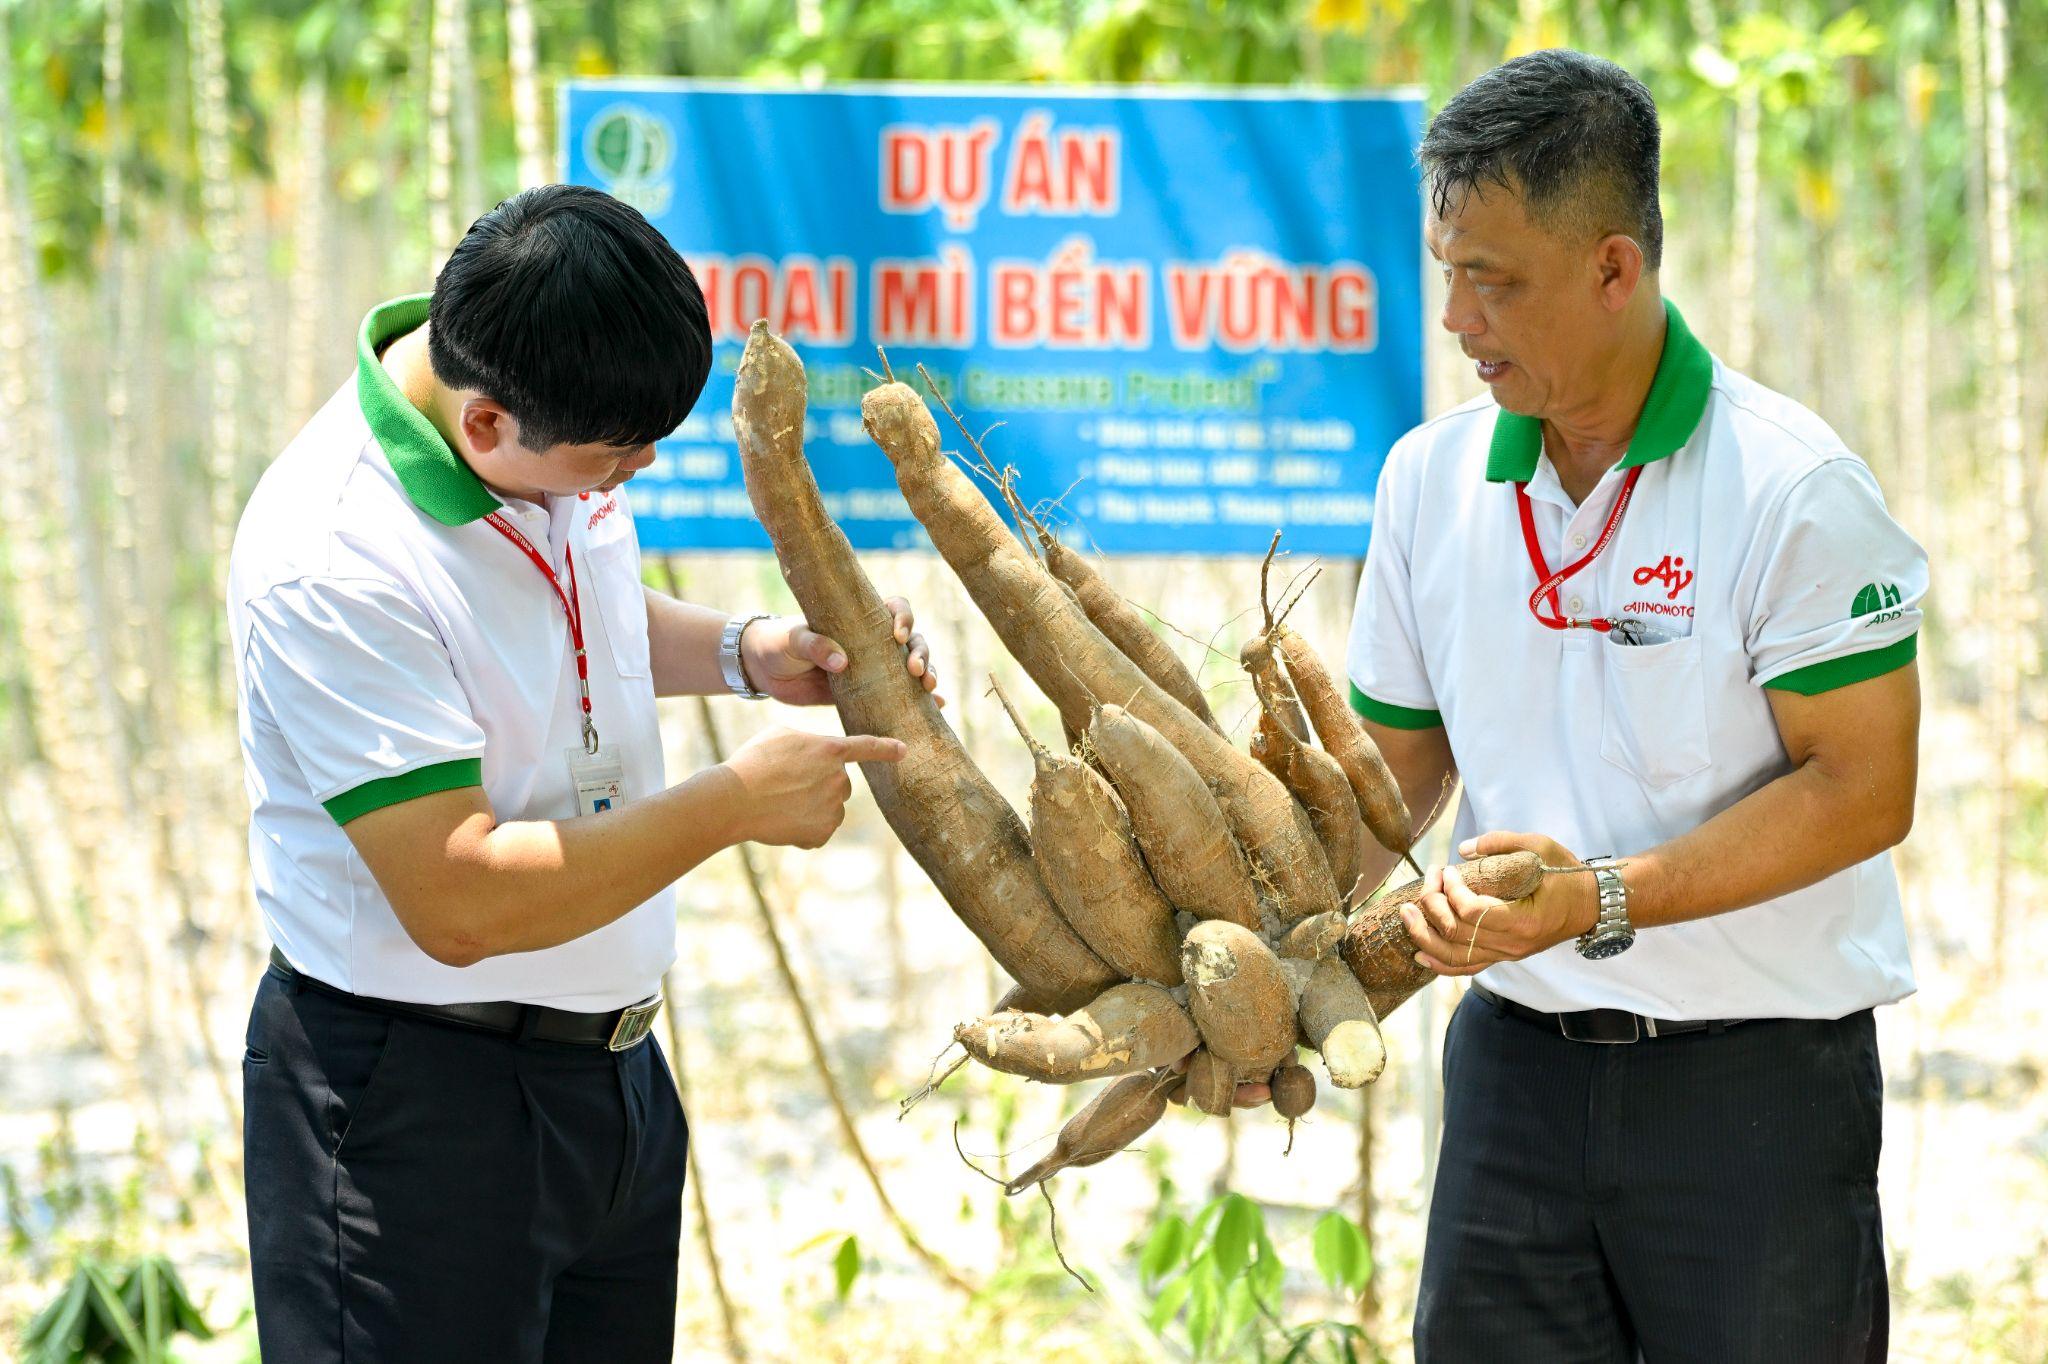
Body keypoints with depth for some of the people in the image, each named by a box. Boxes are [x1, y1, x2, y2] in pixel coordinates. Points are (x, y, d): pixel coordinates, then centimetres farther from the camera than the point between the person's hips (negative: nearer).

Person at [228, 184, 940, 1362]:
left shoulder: (557, 437, -2)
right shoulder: (333, 567, -28)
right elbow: (459, 903, -29)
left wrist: (746, 655, 2)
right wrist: (737, 801, -22)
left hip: (611, 1061, 8)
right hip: (415, 1097, -8)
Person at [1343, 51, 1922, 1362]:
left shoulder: (1795, 489, -13)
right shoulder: (1432, 477, 5)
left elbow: (1863, 787, -14)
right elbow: (1398, 762, 12)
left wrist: (1603, 898, -22)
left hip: (1759, 1070, -4)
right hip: (1518, 1057, 5)